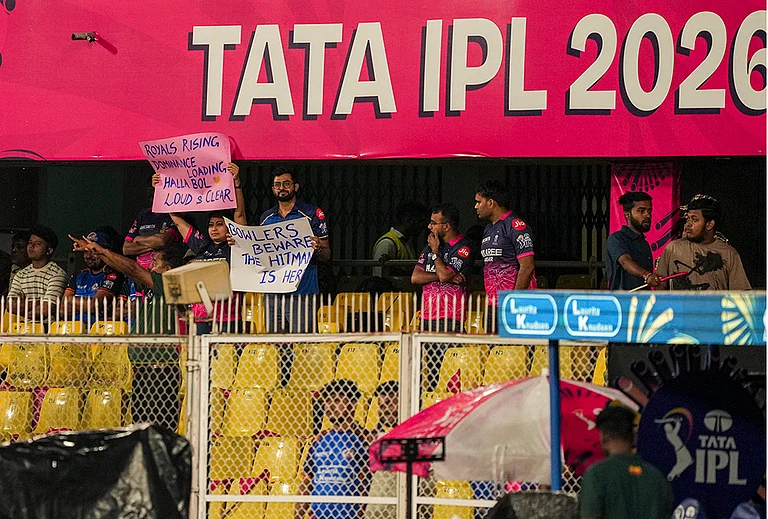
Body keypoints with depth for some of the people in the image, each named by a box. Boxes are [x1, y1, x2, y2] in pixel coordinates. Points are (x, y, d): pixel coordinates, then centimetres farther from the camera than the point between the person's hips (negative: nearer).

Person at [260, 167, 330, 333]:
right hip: (272, 292, 4)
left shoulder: (312, 214, 2)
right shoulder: (266, 218, 15)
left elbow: (326, 255, 0)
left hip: (302, 293, -4)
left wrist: (317, 249, -22)